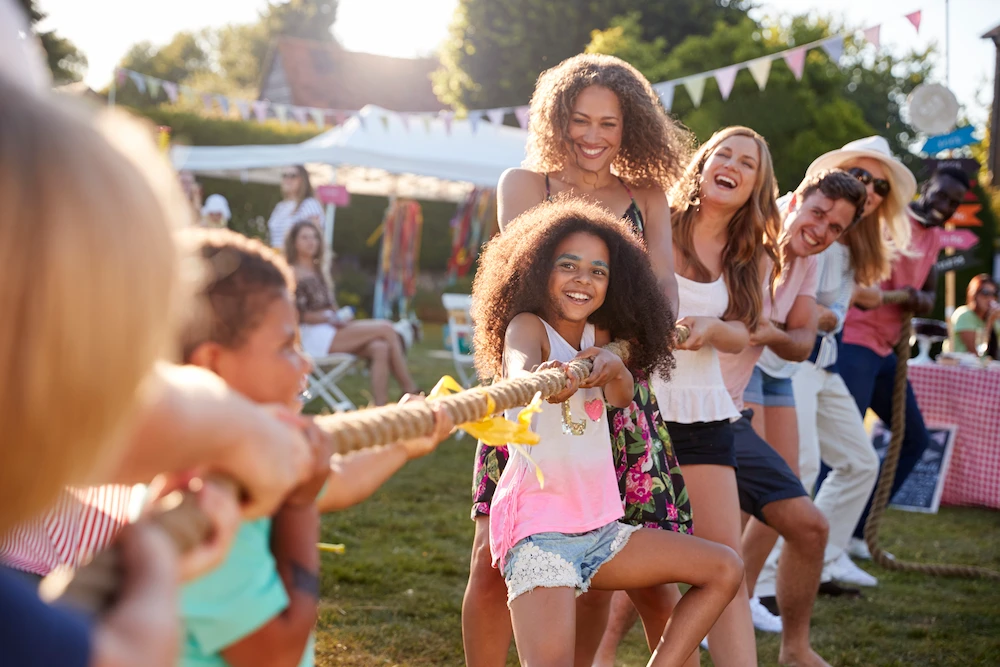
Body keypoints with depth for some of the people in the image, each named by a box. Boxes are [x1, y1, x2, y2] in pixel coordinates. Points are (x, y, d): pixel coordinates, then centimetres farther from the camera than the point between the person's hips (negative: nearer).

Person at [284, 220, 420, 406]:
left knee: (380, 348, -22)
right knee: (386, 328, -18)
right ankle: (411, 392, -15)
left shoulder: (317, 271, 23)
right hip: (313, 336, -8)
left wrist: (340, 318, 0)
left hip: (331, 328, 8)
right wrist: (330, 319, -14)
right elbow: (298, 315, -10)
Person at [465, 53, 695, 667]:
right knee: (495, 558, -9)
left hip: (622, 393, 2)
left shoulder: (647, 197, 13)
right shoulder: (525, 185, 8)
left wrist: (655, 328, -25)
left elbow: (664, 281, -1)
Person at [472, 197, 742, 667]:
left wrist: (614, 368, -28)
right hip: (539, 526, -7)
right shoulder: (527, 326, -7)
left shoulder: (599, 336, 12)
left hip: (599, 528, 8)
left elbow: (622, 396, -6)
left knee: (724, 570, 9)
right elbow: (517, 371, -31)